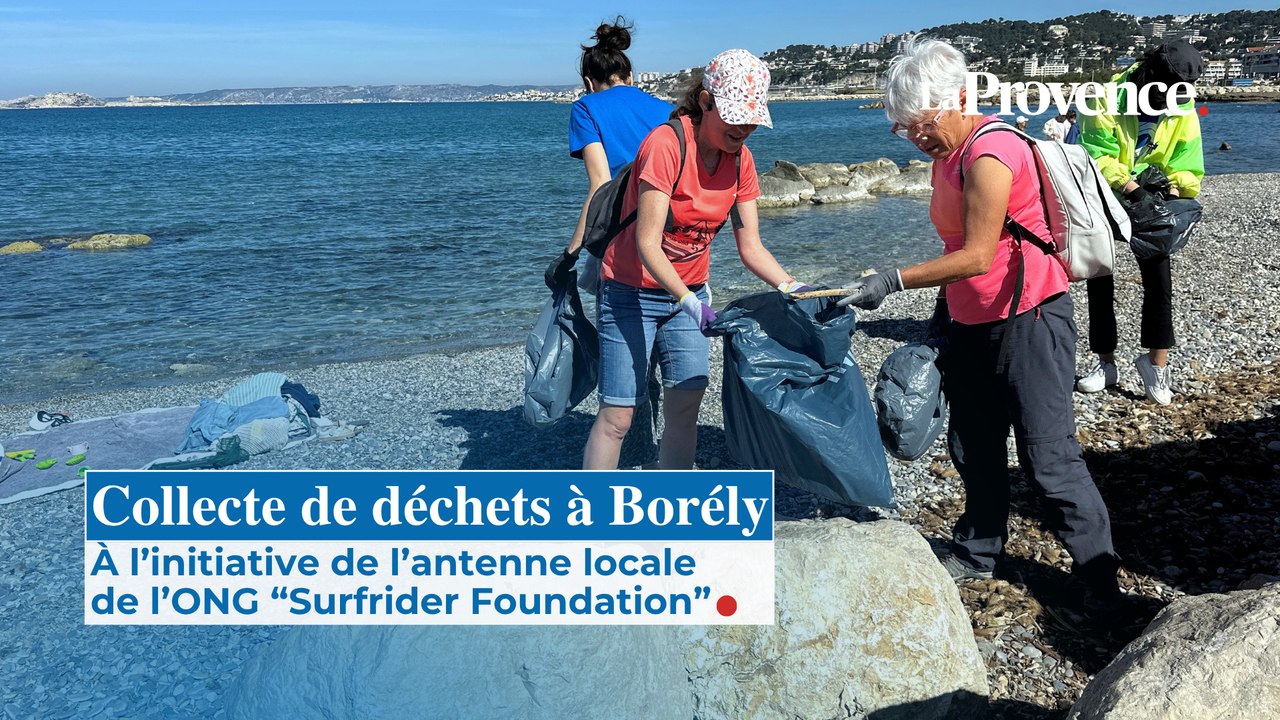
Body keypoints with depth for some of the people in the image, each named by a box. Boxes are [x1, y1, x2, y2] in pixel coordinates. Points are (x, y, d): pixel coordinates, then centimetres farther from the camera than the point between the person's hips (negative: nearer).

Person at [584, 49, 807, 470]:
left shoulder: (740, 160, -1)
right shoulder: (665, 145, -22)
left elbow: (750, 248, 0)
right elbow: (647, 243, -25)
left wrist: (791, 288, -16)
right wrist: (686, 300, -37)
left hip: (689, 293, 6)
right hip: (632, 292, -6)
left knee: (685, 411, 1)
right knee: (616, 416, -7)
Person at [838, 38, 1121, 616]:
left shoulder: (990, 155, -22)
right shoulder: (946, 155, 9)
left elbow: (977, 257, -26)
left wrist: (893, 281, -25)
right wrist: (943, 313, 17)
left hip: (1027, 319, -9)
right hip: (972, 323, 9)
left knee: (1049, 456, -4)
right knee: (972, 445, 16)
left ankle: (1098, 574, 11)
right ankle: (977, 551, 32)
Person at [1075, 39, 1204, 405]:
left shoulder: (1183, 110, -9)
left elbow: (1186, 166, -6)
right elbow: (1098, 156, -27)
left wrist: (1173, 195, -25)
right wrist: (1131, 188, -36)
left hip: (1151, 204, 2)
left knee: (1159, 280, -4)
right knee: (1099, 281, 3)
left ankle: (1157, 361, 7)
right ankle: (1105, 362, 15)